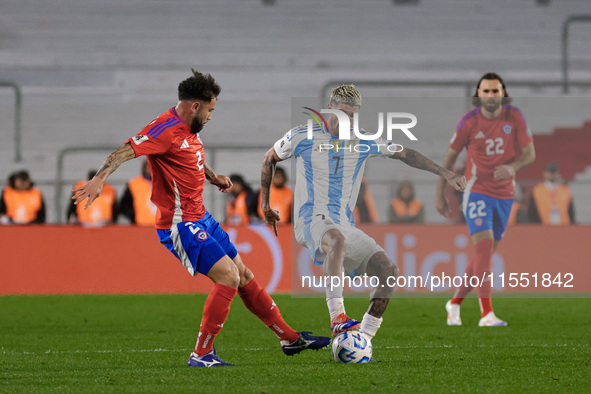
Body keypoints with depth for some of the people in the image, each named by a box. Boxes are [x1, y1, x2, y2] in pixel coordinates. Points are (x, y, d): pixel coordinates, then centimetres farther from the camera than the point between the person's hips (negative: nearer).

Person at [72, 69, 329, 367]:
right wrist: (99, 178, -44)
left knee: (244, 275, 15)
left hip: (200, 218, 10)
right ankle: (202, 354, -10)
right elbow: (125, 151, -29)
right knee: (228, 276, -18)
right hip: (180, 225, -10)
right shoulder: (166, 129, -19)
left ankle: (289, 338, 25)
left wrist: (213, 177, 16)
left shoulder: (189, 129, 12)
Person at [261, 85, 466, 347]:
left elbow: (404, 154, 18)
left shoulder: (363, 143, 9)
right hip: (312, 220, -5)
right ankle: (337, 316, -46)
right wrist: (265, 203, 17)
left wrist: (444, 173, 12)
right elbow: (270, 158, 16)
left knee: (389, 272, -12)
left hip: (345, 226, 5)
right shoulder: (302, 137, 0)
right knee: (337, 240, -42)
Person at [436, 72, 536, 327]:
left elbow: (530, 154, -5)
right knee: (484, 247, -20)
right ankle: (486, 313, -23)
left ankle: (455, 303, 29)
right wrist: (439, 194, 2)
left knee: (485, 255, 10)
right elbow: (450, 157, 1)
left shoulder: (514, 117, -5)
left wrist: (513, 167, -27)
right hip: (477, 191, -4)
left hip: (504, 195, 4)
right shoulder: (469, 121, -10)